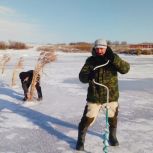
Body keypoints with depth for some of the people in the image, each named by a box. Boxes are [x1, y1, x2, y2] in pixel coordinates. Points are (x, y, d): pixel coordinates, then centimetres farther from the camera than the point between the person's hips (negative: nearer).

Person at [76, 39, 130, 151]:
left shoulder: (113, 58, -6)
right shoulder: (90, 60, -5)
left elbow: (125, 69, -21)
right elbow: (82, 77, -10)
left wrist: (113, 58, -34)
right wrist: (88, 76, -33)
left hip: (111, 95, 1)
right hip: (94, 96, -1)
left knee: (113, 118, 19)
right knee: (88, 119, -1)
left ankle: (112, 136, 47)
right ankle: (81, 140, 23)